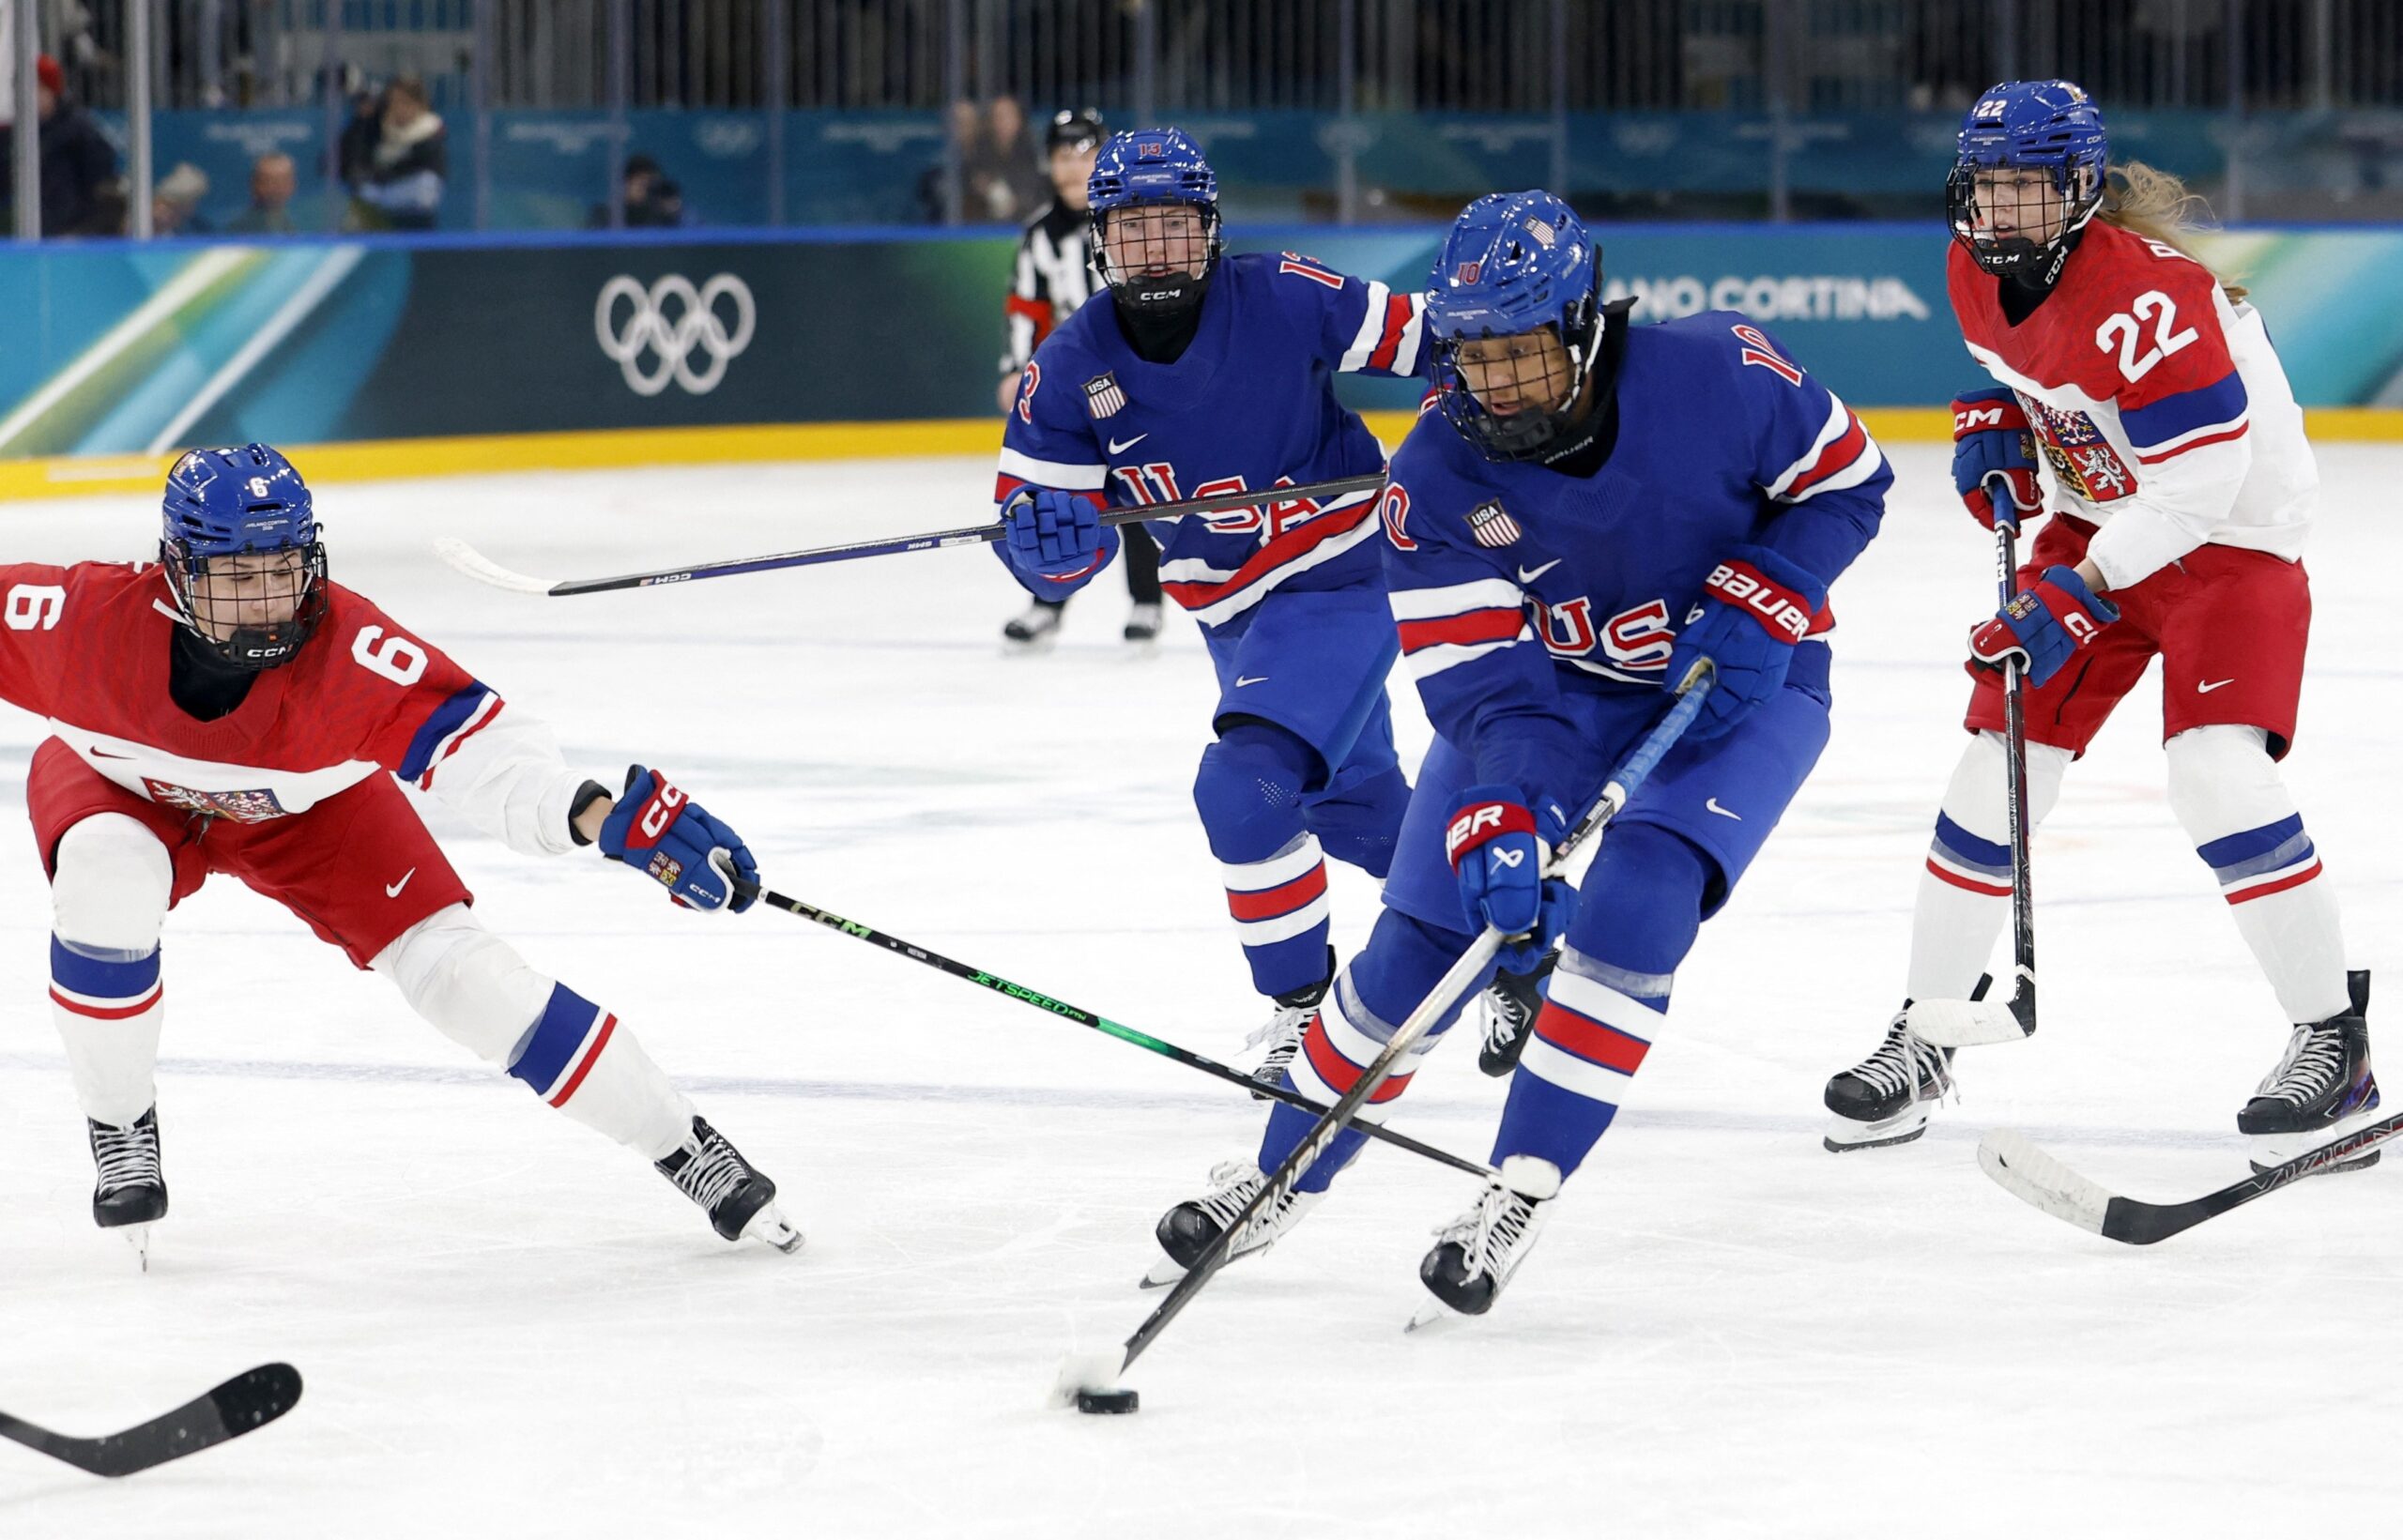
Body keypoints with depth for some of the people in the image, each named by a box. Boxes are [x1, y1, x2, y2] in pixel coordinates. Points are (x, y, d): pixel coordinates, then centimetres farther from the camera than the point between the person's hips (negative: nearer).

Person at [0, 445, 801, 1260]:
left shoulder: (348, 648, -38)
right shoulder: (89, 615, -36)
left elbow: (472, 736, -46)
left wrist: (599, 814, -62)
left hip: (309, 810, 0)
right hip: (122, 789, 0)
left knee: (452, 964, -12)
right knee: (106, 883, -33)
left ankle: (678, 1142, 2)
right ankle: (120, 1127, -9)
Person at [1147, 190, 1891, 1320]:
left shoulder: (1713, 376, -26)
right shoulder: (1436, 474, -21)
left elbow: (1847, 481, -10)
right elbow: (1480, 673, -23)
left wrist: (1754, 606, -22)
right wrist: (1500, 820, -39)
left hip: (1738, 685, -2)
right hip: (1553, 683, 2)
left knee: (1632, 908, -25)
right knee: (1420, 945, -2)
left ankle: (1519, 1197, -15)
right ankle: (1282, 1176, 19)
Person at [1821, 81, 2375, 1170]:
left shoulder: (2143, 293, -29)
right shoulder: (1977, 273, -4)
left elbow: (2201, 477, -31)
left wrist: (2081, 593, -33)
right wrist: (1993, 424, 0)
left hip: (2234, 536, -8)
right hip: (2099, 521, 8)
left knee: (2218, 772, -24)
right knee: (1998, 767, 3)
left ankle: (2334, 1041, -12)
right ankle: (1922, 1040, 17)